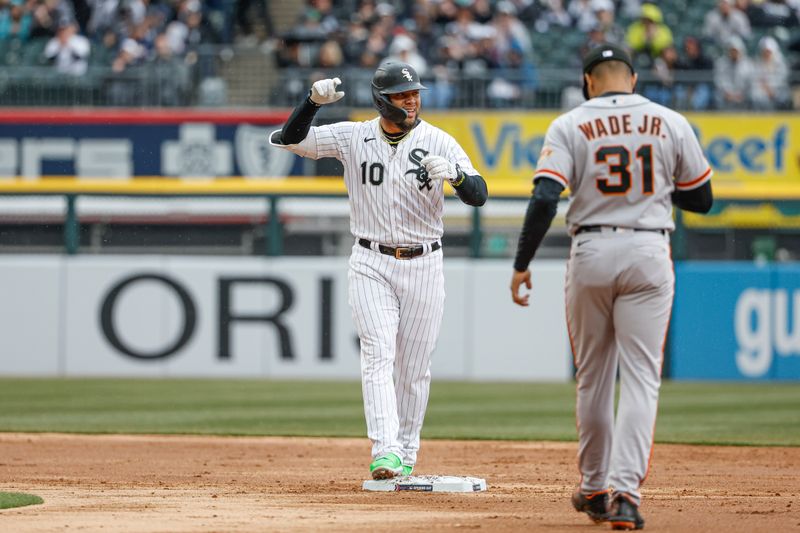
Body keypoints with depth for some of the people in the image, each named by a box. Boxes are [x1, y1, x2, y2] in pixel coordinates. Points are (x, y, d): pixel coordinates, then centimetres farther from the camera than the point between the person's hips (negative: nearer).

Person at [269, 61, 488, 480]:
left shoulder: (439, 143, -3)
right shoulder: (353, 137, -1)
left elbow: (478, 195, -10)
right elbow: (288, 139, -5)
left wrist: (454, 174, -32)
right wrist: (314, 101, -21)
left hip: (424, 266, 1)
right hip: (371, 264, -1)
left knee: (414, 367, 6)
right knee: (378, 355, -14)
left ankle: (406, 455, 18)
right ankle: (384, 453, -24)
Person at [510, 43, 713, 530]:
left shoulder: (570, 126, -1)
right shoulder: (671, 124, 3)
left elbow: (545, 199, -12)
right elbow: (702, 199, 10)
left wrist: (522, 264, -5)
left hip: (591, 253, 0)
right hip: (649, 254, 0)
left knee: (593, 377, 15)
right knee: (641, 378, -2)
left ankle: (595, 489, 25)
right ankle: (625, 491, -16)